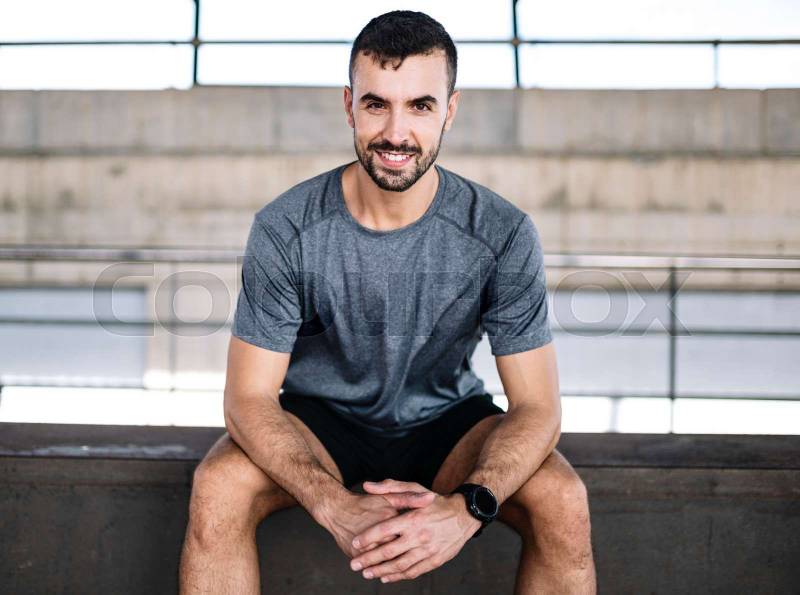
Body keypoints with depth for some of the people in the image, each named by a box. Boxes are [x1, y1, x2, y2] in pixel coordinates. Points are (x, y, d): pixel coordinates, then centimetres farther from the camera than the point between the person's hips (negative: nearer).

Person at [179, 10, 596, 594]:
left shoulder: (504, 235, -17)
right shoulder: (284, 230, -18)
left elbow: (538, 405, -16)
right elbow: (249, 396, -16)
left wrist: (467, 507, -37)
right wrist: (333, 504, -35)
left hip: (447, 421, 0)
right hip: (319, 419, 0)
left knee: (563, 501, -27)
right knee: (218, 488, -30)